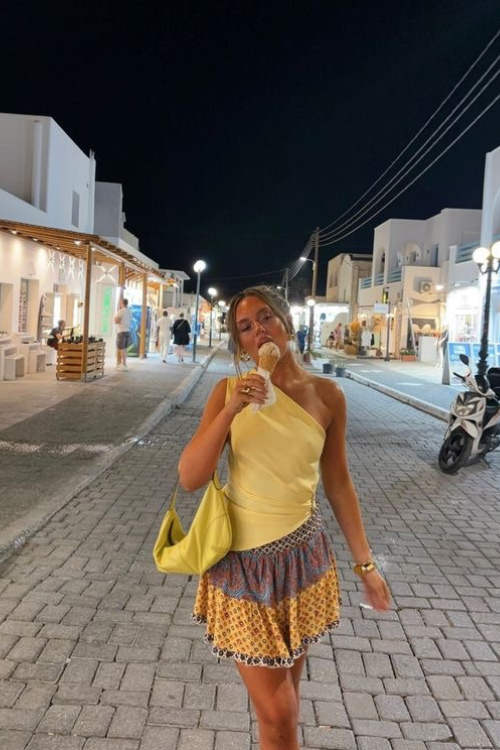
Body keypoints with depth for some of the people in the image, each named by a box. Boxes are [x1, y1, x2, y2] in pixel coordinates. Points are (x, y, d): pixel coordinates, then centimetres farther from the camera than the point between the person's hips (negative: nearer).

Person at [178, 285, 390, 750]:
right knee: (275, 711, 5)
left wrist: (365, 563, 7)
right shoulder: (229, 391, -7)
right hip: (243, 559, -1)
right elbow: (189, 478, -13)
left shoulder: (326, 395, -4)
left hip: (301, 556, 2)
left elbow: (338, 484, 5)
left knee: (286, 690, 19)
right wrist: (232, 409, -24)